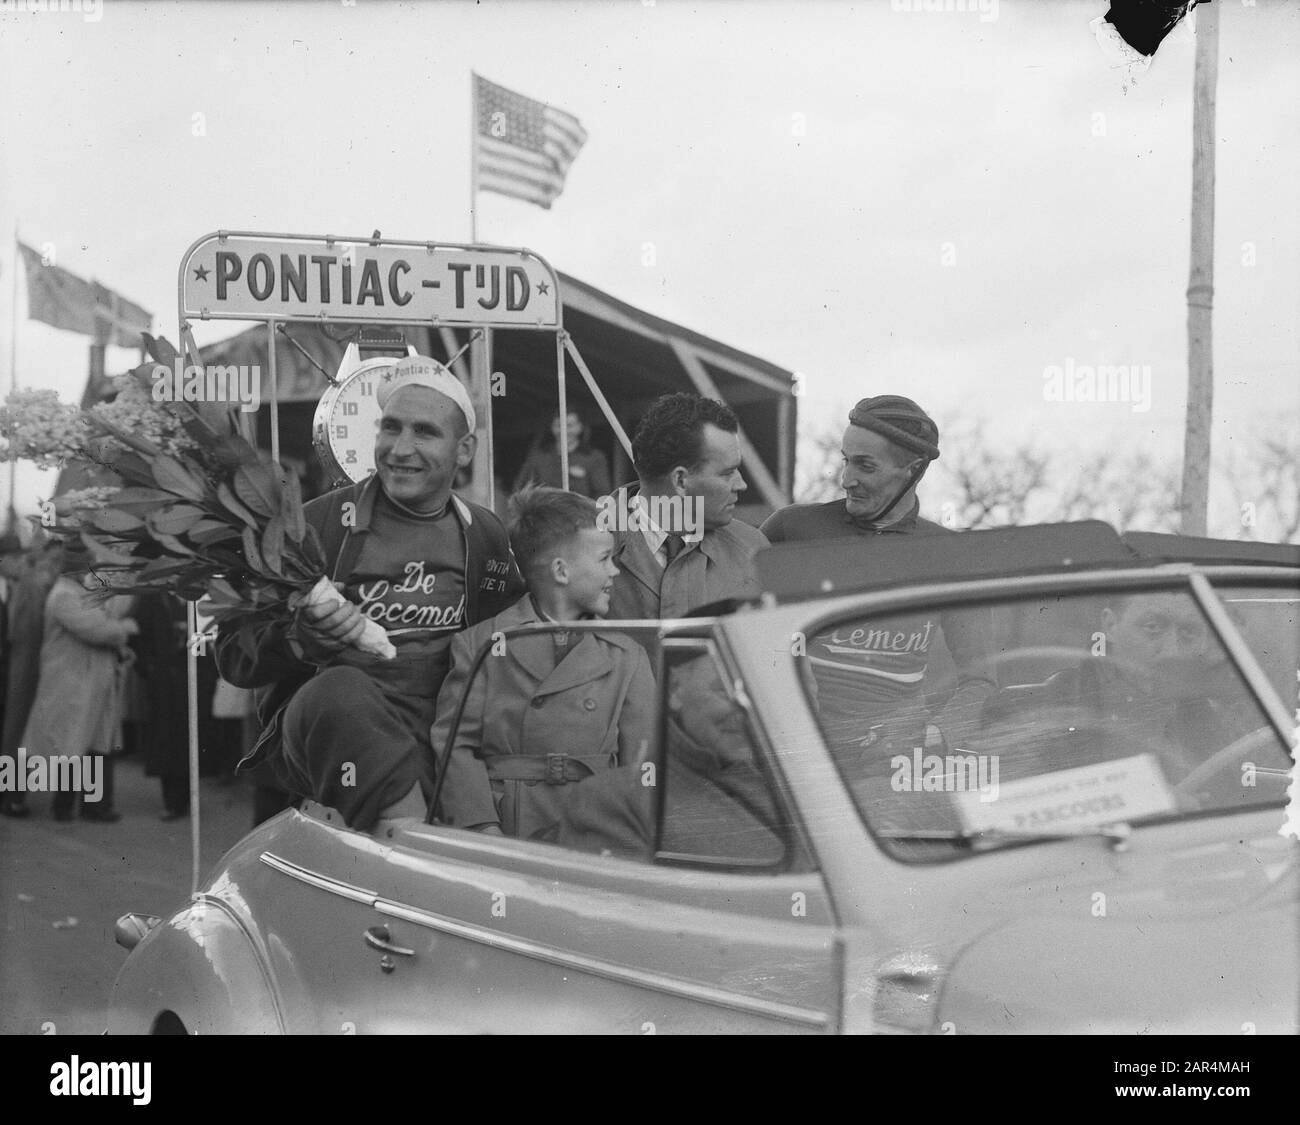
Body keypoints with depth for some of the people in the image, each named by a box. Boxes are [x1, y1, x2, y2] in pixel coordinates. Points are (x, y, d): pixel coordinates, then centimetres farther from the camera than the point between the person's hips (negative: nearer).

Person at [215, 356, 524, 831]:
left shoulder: (484, 535, 16)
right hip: (328, 723, -4)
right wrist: (302, 639, -16)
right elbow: (234, 656, 4)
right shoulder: (317, 524, 5)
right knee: (340, 691, -38)